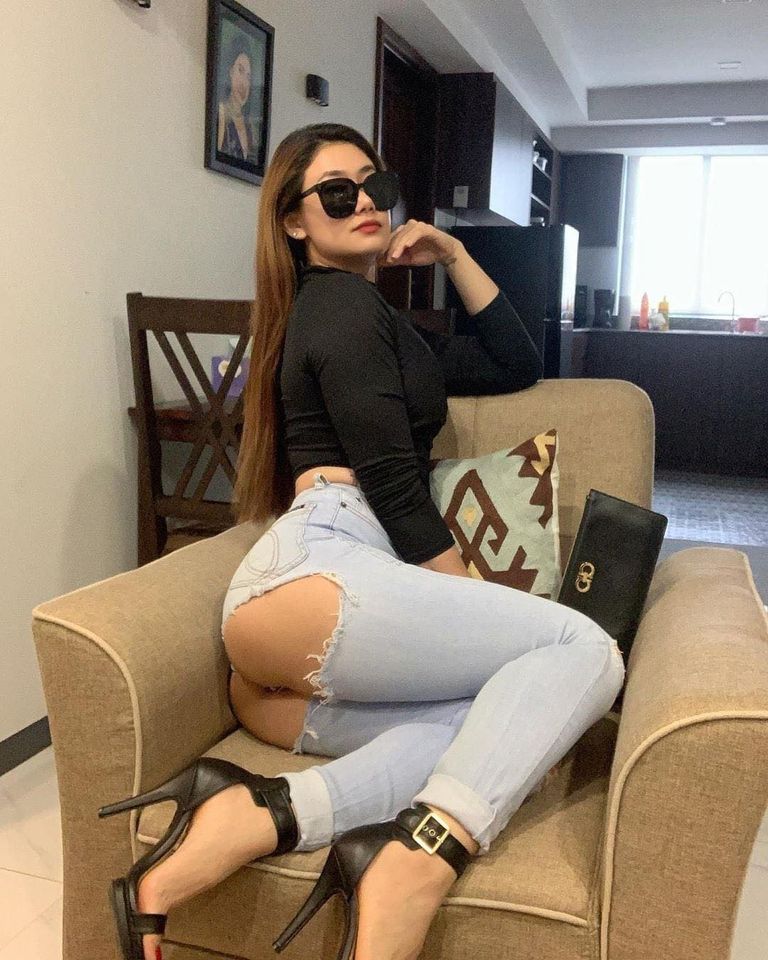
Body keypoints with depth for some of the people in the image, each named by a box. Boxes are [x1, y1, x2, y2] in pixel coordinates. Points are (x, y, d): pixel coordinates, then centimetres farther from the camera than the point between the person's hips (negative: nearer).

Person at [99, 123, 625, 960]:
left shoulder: (377, 319, 33)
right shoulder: (339, 301, 4)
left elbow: (515, 366, 35)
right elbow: (394, 485, -5)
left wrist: (454, 254, 31)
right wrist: (476, 609, 0)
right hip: (312, 571, -8)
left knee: (500, 722, -19)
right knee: (581, 650, -18)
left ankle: (258, 816, -29)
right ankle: (412, 869, -33)